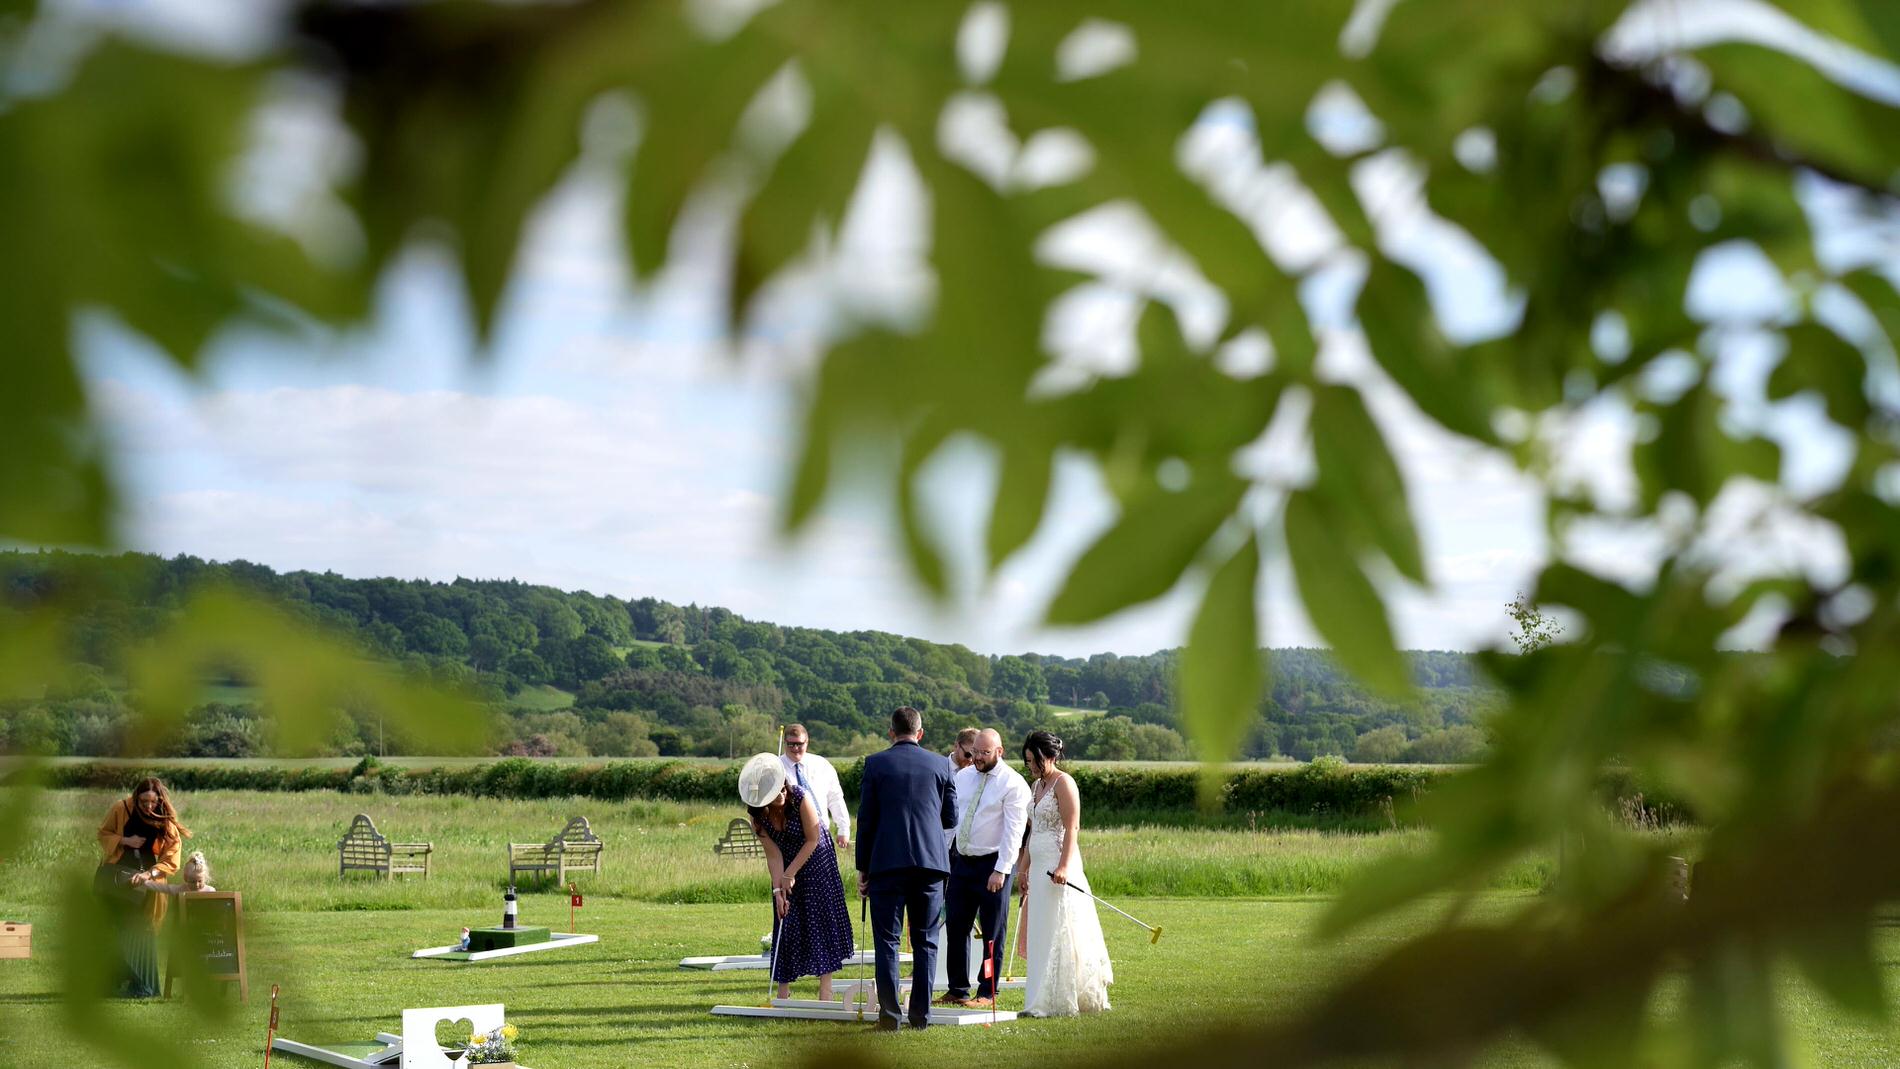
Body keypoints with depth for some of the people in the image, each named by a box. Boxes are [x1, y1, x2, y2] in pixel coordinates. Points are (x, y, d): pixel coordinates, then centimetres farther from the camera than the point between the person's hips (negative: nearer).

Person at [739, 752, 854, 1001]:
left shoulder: (800, 797, -26)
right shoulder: (759, 816, -16)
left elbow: (812, 840, -20)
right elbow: (773, 855, -13)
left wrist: (790, 874, -18)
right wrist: (778, 889, -22)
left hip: (815, 860, -3)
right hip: (786, 865, 3)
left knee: (822, 916, -5)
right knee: (786, 921, -1)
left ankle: (825, 986, -2)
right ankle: (783, 988, 3)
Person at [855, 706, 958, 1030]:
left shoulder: (875, 763, 0)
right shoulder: (940, 764, 5)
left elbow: (866, 818, 0)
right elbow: (950, 818, 9)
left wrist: (862, 867, 7)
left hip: (887, 862, -2)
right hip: (930, 861, 2)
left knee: (887, 940, 2)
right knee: (925, 941, 8)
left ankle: (890, 1015, -3)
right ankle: (921, 1014, 6)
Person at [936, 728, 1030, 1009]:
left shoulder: (1013, 784, -11)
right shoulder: (963, 777, 8)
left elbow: (1013, 831, -15)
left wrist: (1000, 870, -20)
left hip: (993, 863, -6)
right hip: (961, 860, 6)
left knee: (993, 932, 2)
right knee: (955, 926, 9)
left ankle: (987, 993, 10)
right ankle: (957, 990, 20)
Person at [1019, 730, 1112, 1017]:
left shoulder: (1064, 783, -9)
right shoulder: (1036, 786, 17)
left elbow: (1072, 827, -16)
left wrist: (1064, 865, -24)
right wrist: (1025, 867, 19)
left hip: (1059, 867, -9)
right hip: (1039, 867, 9)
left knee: (1058, 934, -7)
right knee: (1041, 936, 8)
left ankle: (1058, 1002, -6)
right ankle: (1043, 1001, 12)